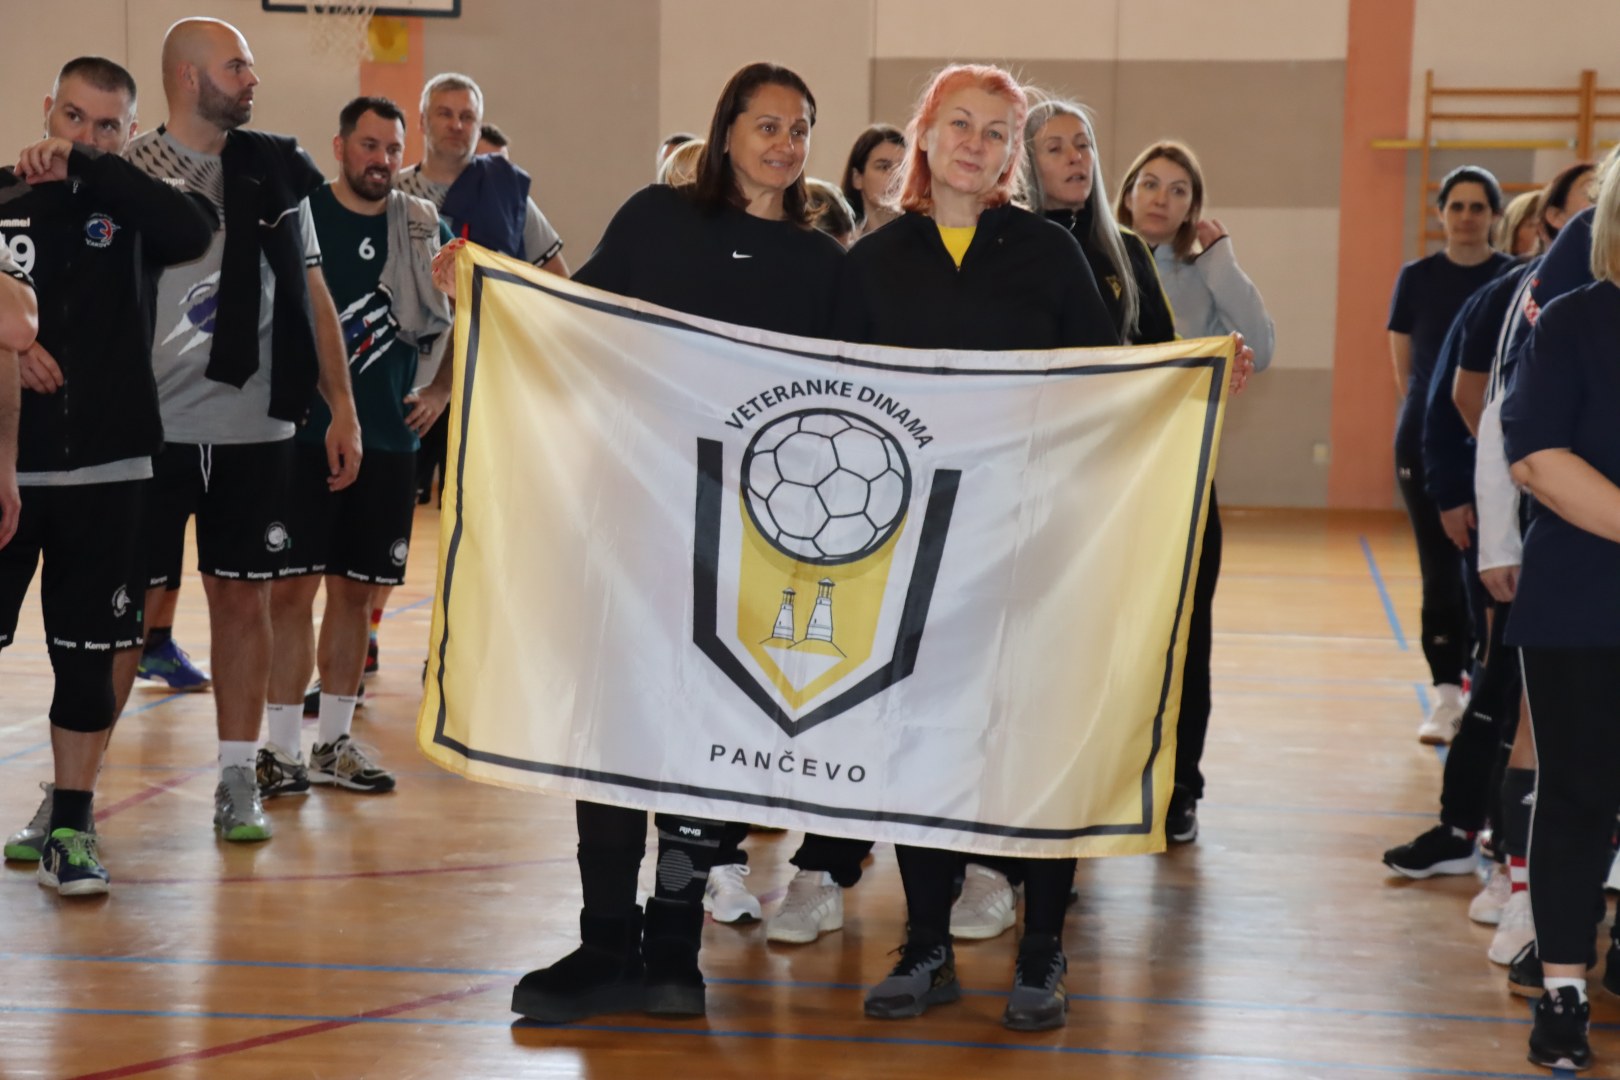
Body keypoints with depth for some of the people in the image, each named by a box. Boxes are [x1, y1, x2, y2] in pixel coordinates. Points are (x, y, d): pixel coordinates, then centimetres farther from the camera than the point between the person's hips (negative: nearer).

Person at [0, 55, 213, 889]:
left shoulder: (131, 209, 2)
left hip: (103, 474, 0)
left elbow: (195, 232, -19)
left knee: (87, 658, 4)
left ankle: (68, 828, 15)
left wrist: (88, 167, -20)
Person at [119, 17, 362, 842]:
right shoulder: (127, 172, -4)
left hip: (254, 428, 3)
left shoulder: (276, 172, 7)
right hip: (152, 425, -3)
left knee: (244, 596, 6)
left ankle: (238, 782, 15)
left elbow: (311, 294, 11)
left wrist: (341, 405, 7)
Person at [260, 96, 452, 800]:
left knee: (356, 591, 9)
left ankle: (334, 742, 19)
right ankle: (284, 749, 2)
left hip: (388, 438, 4)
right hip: (304, 432, -3)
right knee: (293, 586, -4)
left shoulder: (424, 231, 7)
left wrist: (440, 392, 9)